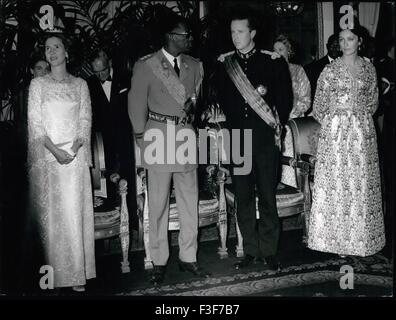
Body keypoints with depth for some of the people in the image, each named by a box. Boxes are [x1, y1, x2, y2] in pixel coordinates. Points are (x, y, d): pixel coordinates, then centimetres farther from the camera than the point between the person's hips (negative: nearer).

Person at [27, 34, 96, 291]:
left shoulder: (80, 84, 12)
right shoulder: (38, 84, 9)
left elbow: (85, 120, 5)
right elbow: (34, 122, 1)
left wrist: (74, 149, -11)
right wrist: (54, 150, -12)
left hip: (75, 156, 0)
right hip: (46, 156, 0)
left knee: (75, 213, -2)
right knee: (49, 214, -1)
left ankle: (77, 273, 5)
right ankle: (52, 273, 7)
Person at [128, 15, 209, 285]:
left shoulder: (194, 65, 8)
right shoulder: (146, 66, -4)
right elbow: (137, 104, 1)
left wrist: (192, 103, -1)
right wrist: (142, 138, 2)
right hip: (159, 136, -4)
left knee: (190, 201, 8)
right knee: (158, 204, 4)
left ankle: (188, 257, 21)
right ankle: (159, 261, 17)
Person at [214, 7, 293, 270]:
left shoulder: (274, 61, 3)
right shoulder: (223, 64, 10)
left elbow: (286, 98, 6)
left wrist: (277, 125, 1)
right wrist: (233, 125, 8)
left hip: (265, 137, -2)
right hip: (237, 137, 2)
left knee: (267, 195, 0)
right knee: (243, 196, 4)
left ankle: (269, 250, 12)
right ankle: (251, 251, 15)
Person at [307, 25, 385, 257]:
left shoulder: (369, 68, 8)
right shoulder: (331, 69, 1)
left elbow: (373, 101, 15)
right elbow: (319, 103, 4)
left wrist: (361, 116, 4)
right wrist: (331, 122, 0)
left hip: (362, 131, 2)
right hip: (335, 131, -2)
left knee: (362, 180, 3)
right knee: (335, 180, -1)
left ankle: (362, 236, 16)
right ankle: (337, 236, 10)